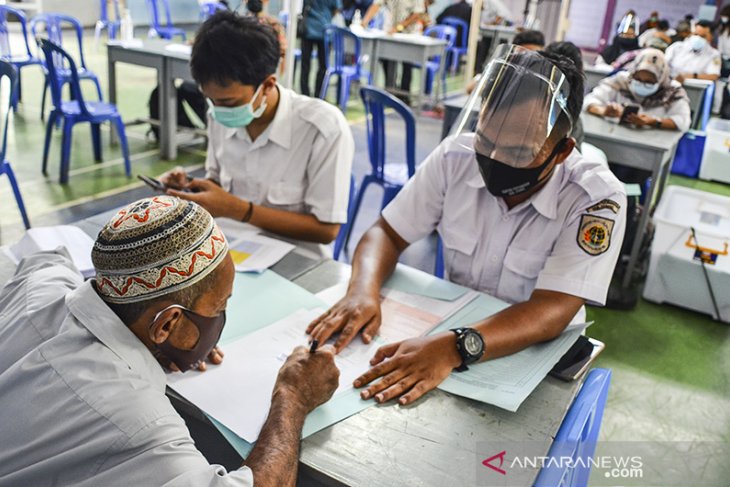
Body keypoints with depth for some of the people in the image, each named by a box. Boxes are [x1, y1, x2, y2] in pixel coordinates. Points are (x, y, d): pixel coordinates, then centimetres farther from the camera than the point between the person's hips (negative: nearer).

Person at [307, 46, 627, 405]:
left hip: (533, 351, -2)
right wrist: (363, 291, -26)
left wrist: (455, 348, -44)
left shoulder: (597, 200, -20)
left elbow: (552, 312, -28)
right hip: (450, 323, 2)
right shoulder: (456, 157, -10)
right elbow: (387, 233, -4)